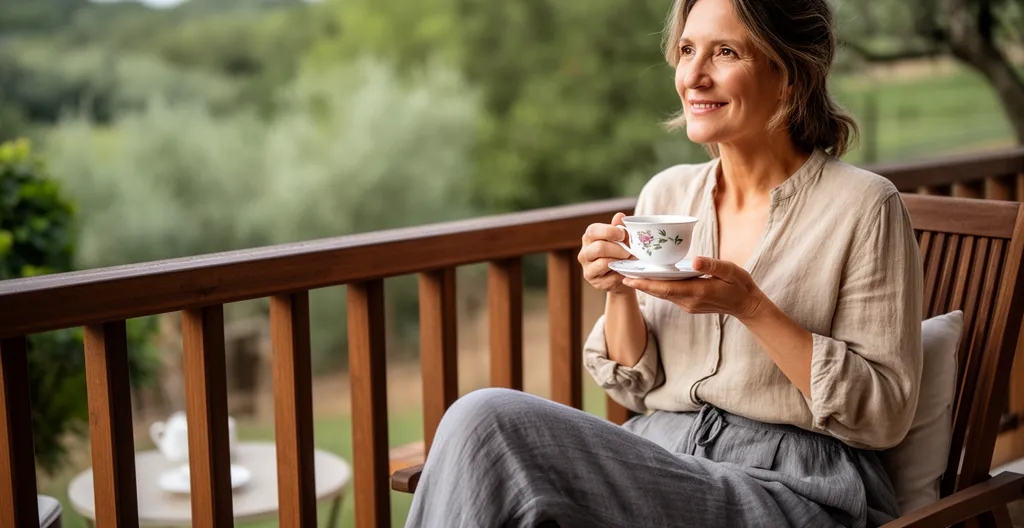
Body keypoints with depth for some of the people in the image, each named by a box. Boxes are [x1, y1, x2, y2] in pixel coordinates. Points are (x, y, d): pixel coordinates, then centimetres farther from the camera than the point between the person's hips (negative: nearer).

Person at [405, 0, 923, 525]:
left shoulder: (862, 206, -5)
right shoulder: (666, 192, 11)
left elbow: (886, 416, -8)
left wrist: (750, 306, -17)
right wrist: (620, 293, -6)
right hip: (662, 457, 5)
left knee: (487, 424, -25)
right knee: (481, 418, -27)